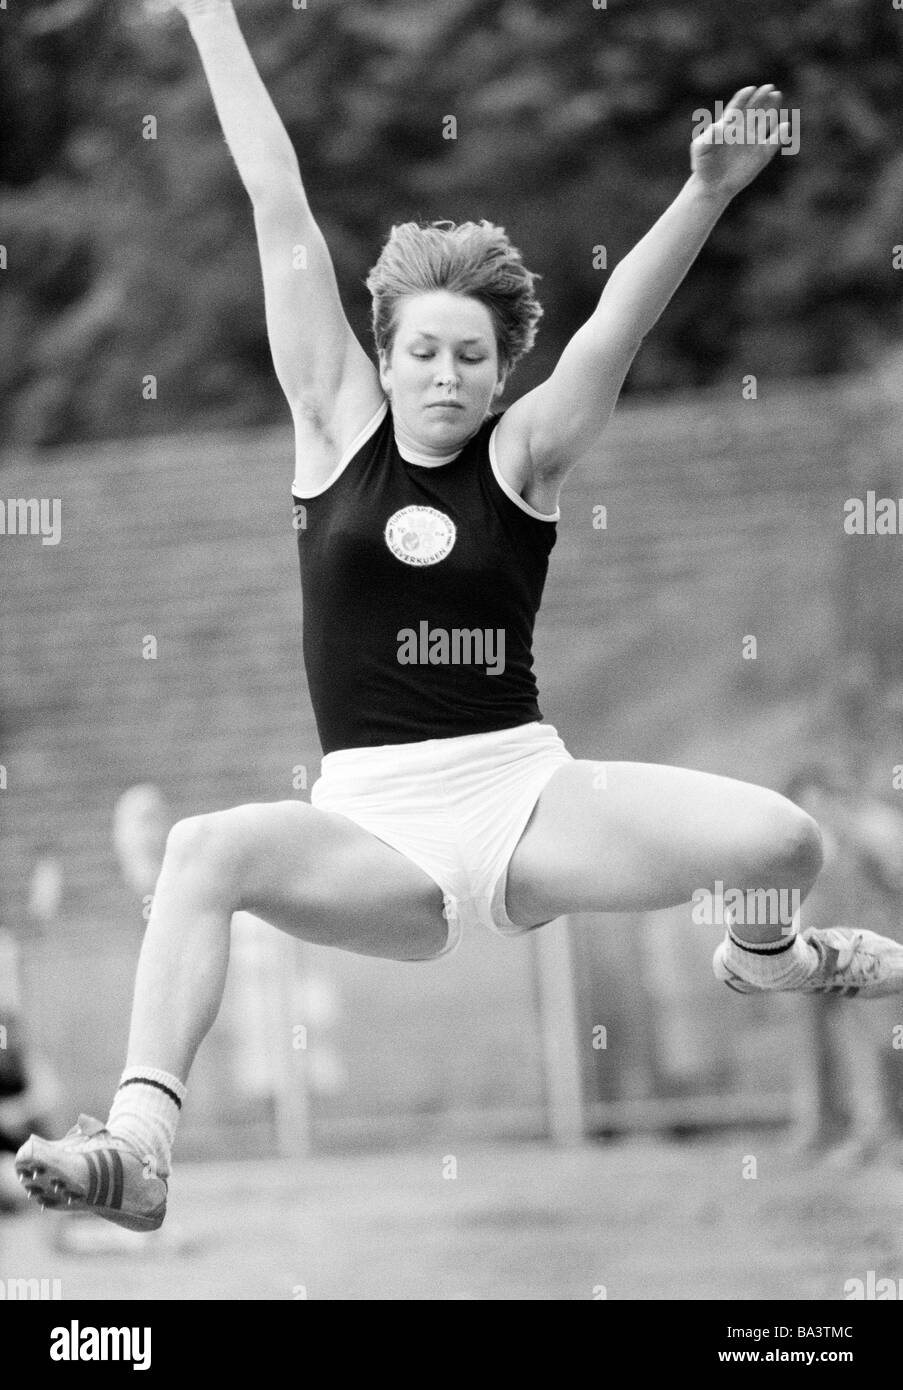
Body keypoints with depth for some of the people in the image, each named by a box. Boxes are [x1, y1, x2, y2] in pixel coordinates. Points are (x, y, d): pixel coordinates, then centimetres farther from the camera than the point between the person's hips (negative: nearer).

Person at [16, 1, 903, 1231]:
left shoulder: (523, 458, 4)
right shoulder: (338, 432, 5)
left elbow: (621, 320, -12)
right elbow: (284, 224, 3)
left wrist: (711, 193, -29)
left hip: (530, 798, 0)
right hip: (375, 827, 0)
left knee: (781, 841, -21)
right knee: (208, 850, -33)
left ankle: (761, 956, 19)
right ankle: (138, 1142, -42)